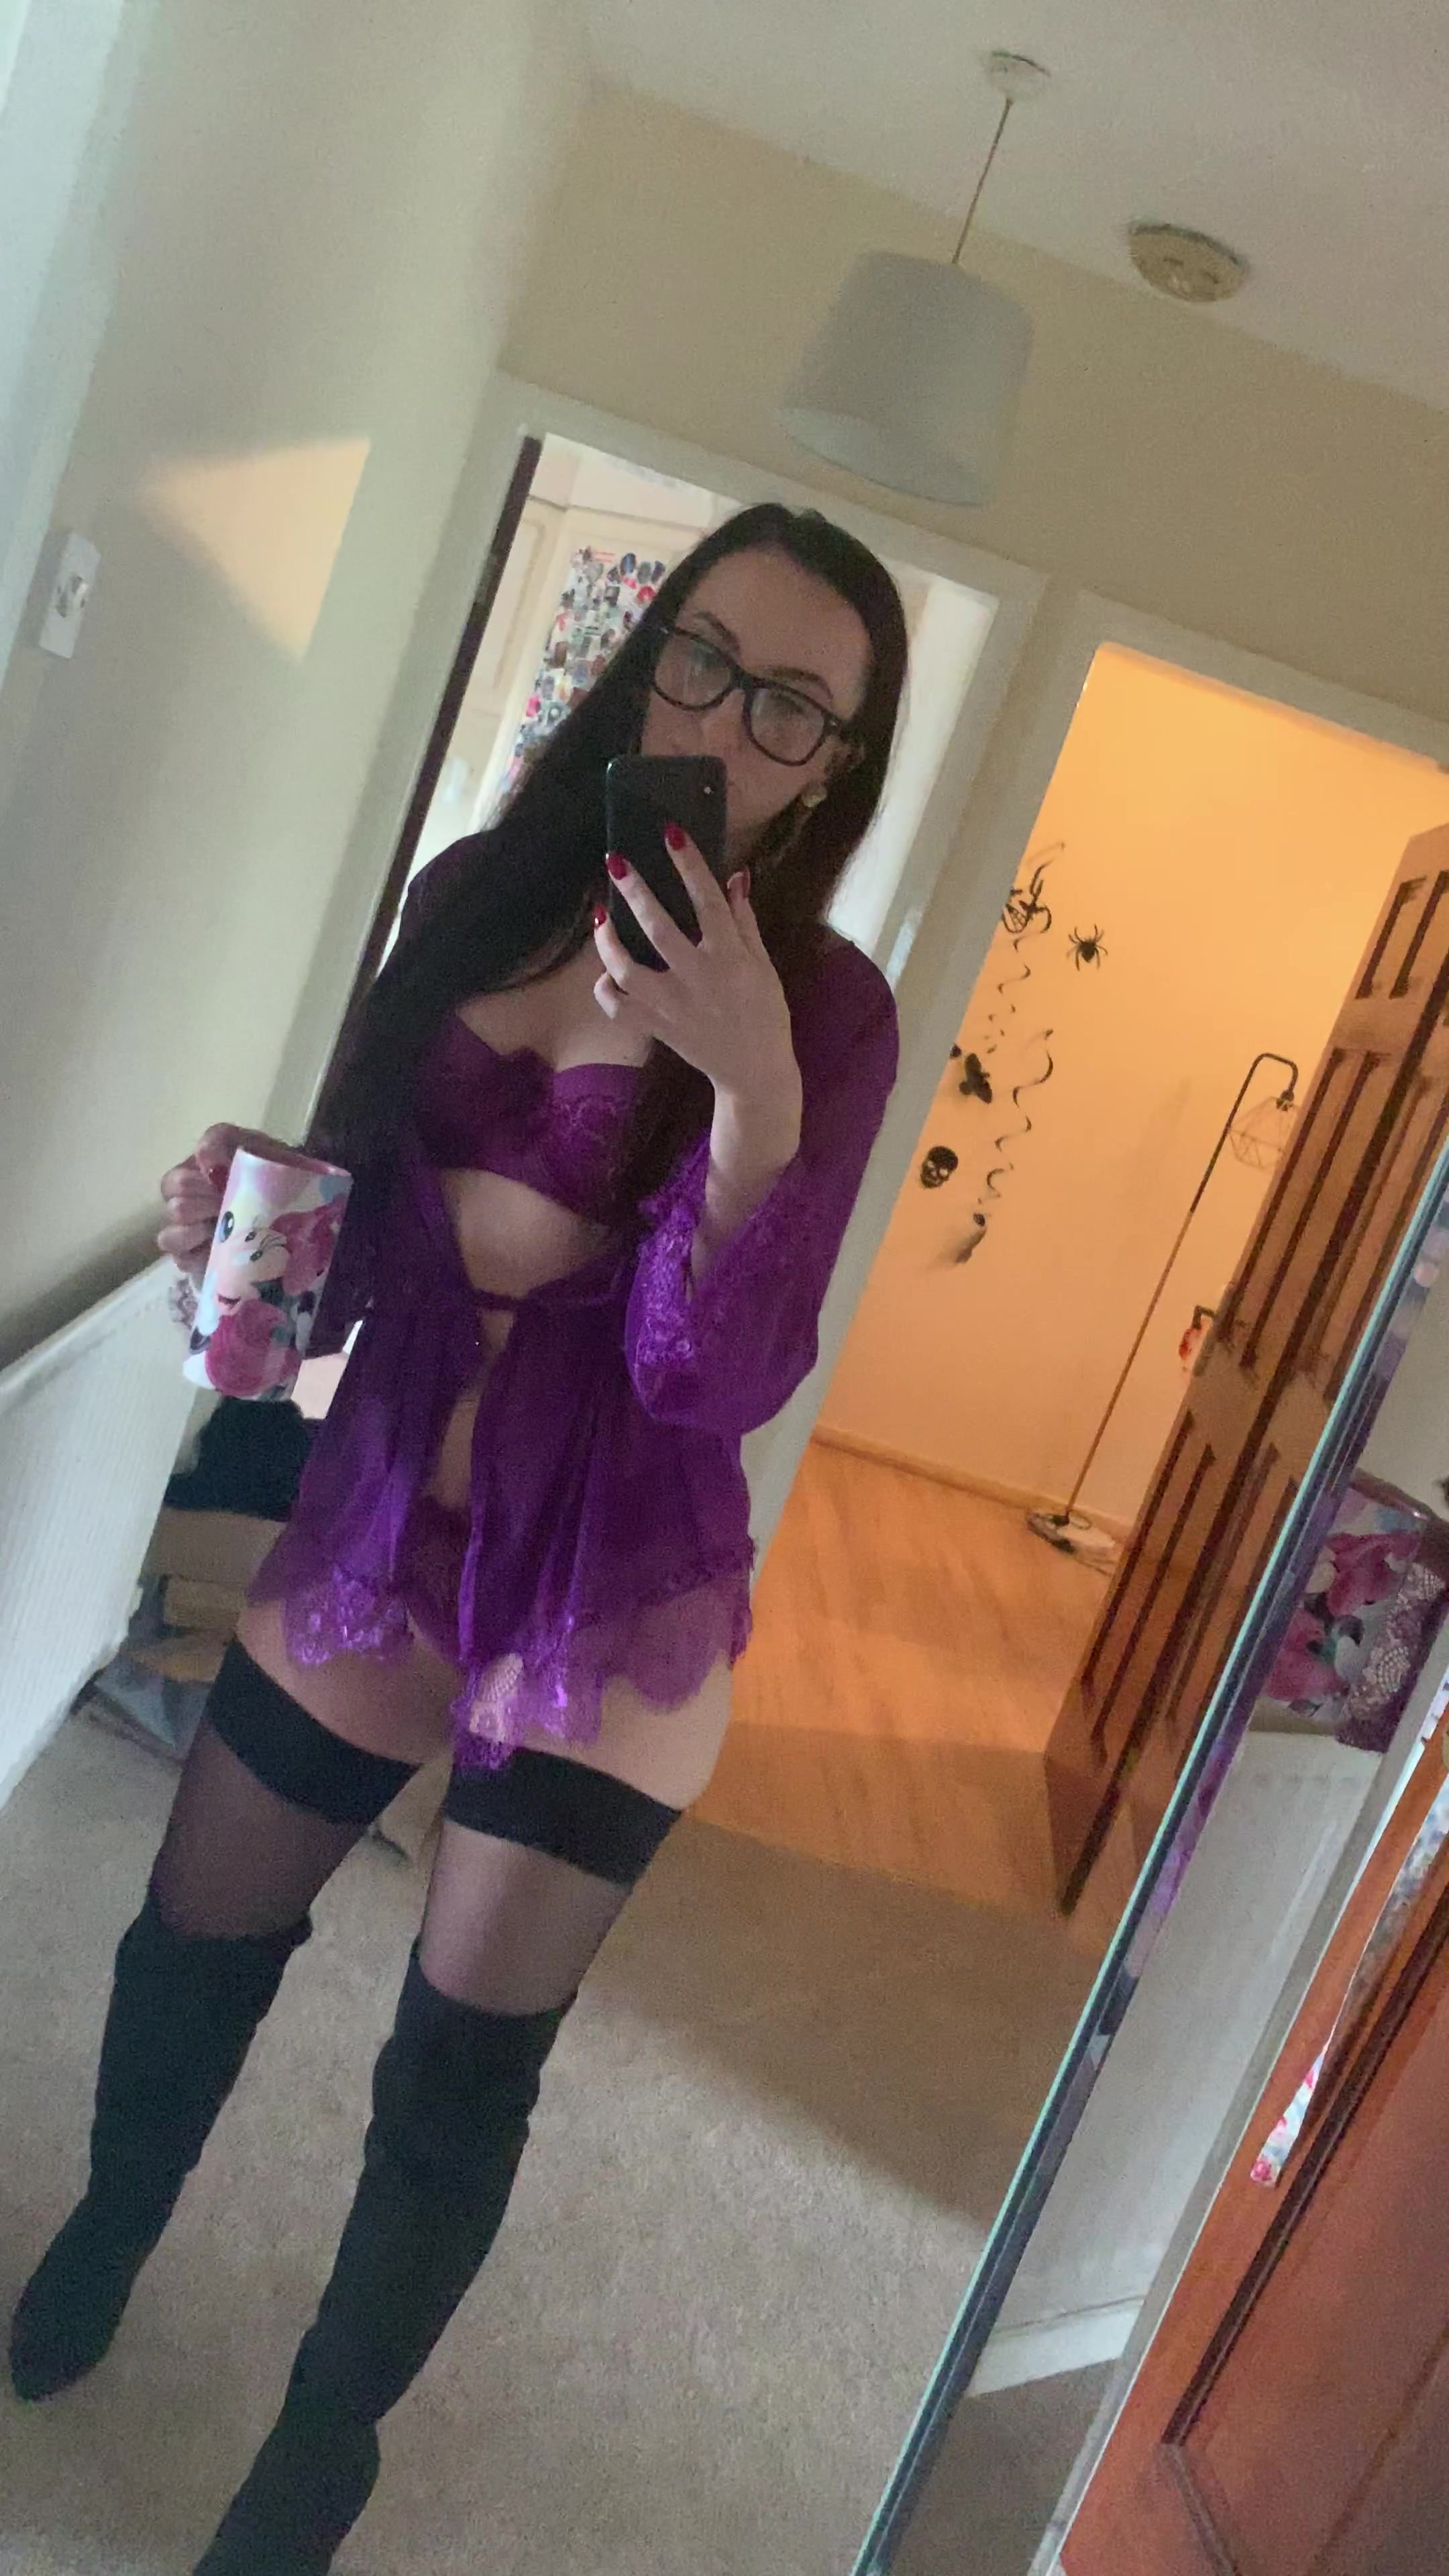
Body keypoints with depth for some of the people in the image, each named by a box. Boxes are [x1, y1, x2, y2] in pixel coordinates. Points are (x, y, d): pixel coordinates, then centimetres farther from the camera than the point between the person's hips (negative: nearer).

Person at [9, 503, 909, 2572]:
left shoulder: (824, 1012, -12)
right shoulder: (481, 891, 0)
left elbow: (717, 1378, -20)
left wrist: (752, 1084, -32)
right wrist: (240, 1211, -9)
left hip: (610, 1597, -3)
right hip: (378, 1526, 4)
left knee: (462, 2070, 8)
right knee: (194, 1945, 18)